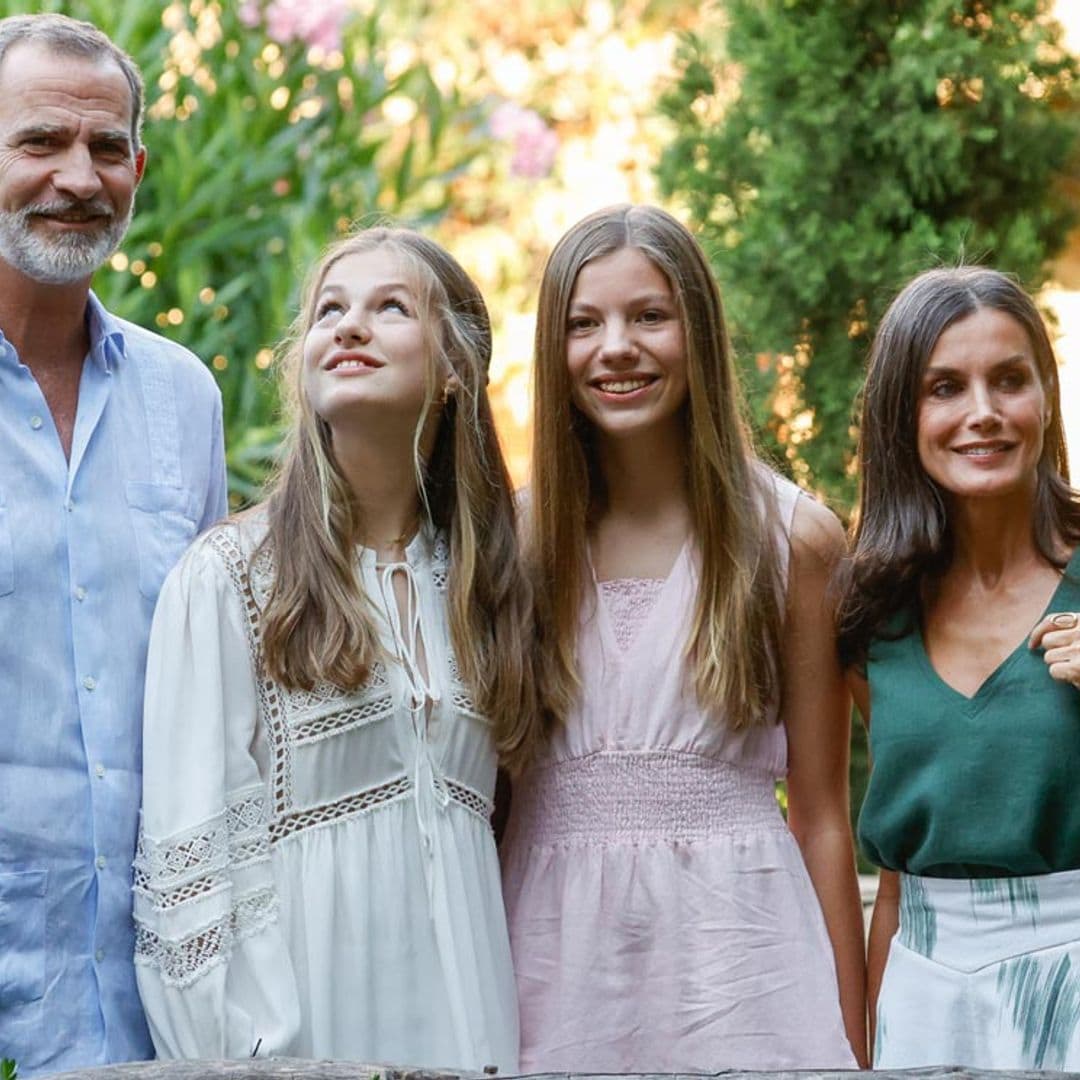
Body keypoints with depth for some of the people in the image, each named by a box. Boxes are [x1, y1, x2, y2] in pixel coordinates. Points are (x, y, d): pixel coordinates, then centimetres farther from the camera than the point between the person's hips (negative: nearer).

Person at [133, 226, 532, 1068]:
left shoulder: (483, 578, 8)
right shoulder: (228, 576, -6)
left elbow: (508, 826, 12)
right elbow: (183, 854, -10)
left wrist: (511, 1037, 6)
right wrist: (226, 1061, -15)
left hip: (464, 1021, 4)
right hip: (299, 1023, -4)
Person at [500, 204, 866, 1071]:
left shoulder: (791, 536, -1)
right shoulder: (519, 537, 4)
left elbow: (821, 810, 0)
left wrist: (849, 1040, 0)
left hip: (735, 939, -2)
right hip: (556, 946, 2)